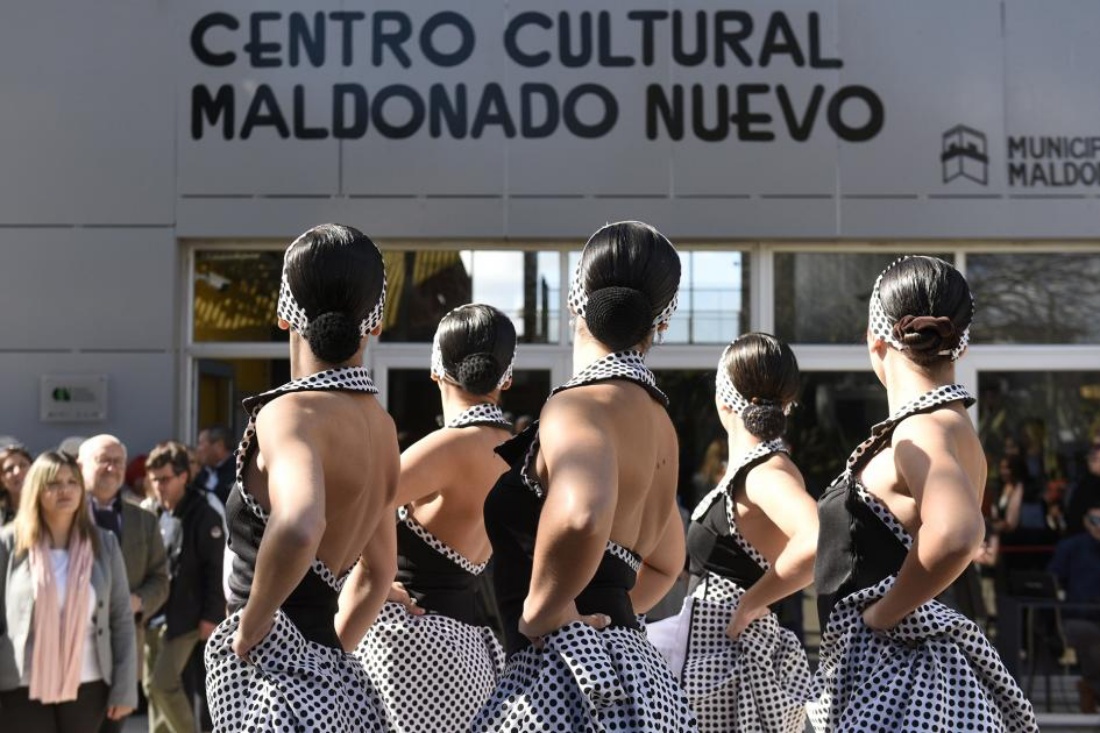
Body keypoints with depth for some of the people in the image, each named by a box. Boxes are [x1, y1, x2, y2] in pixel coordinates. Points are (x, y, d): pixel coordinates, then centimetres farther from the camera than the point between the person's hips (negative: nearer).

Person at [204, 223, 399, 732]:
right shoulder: (379, 426, 9)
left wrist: (250, 623, -21)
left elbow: (298, 525, -37)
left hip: (274, 683, -8)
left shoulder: (291, 413, -16)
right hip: (335, 684, 8)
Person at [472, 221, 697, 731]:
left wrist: (540, 611, -19)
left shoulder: (581, 404, -12)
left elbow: (579, 515, -35)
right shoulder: (655, 416, 16)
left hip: (569, 672, -9)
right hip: (632, 666, 9)